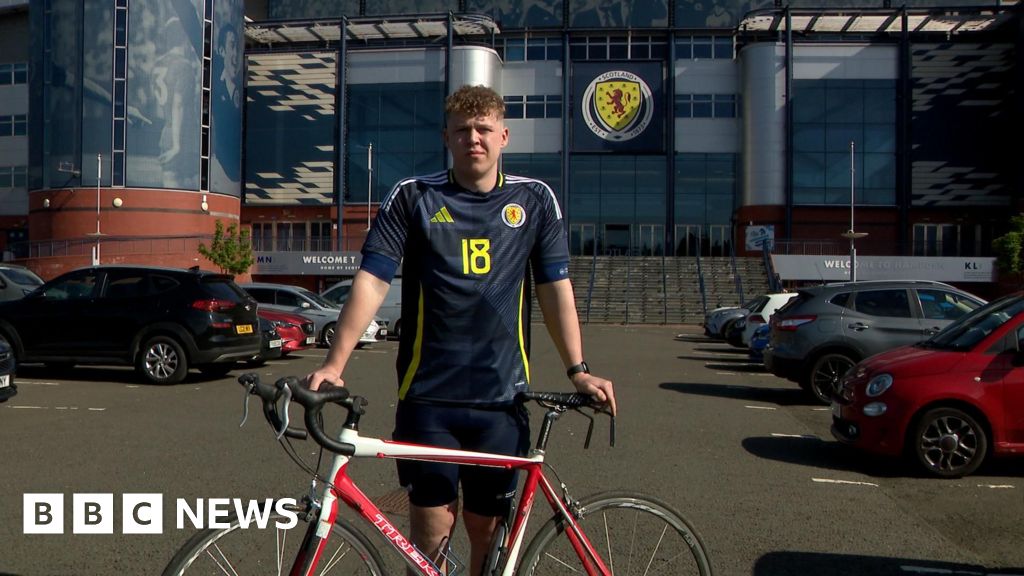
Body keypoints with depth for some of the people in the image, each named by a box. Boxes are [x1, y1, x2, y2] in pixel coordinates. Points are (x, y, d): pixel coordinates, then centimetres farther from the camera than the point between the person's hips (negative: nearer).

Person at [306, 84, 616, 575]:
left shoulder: (535, 201, 6)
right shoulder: (413, 198, 1)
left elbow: (555, 289, 8)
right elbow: (371, 282, -4)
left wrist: (577, 370, 1)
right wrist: (334, 363, -13)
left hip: (500, 398, 1)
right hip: (427, 396, -1)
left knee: (487, 531, 11)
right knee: (431, 534, 4)